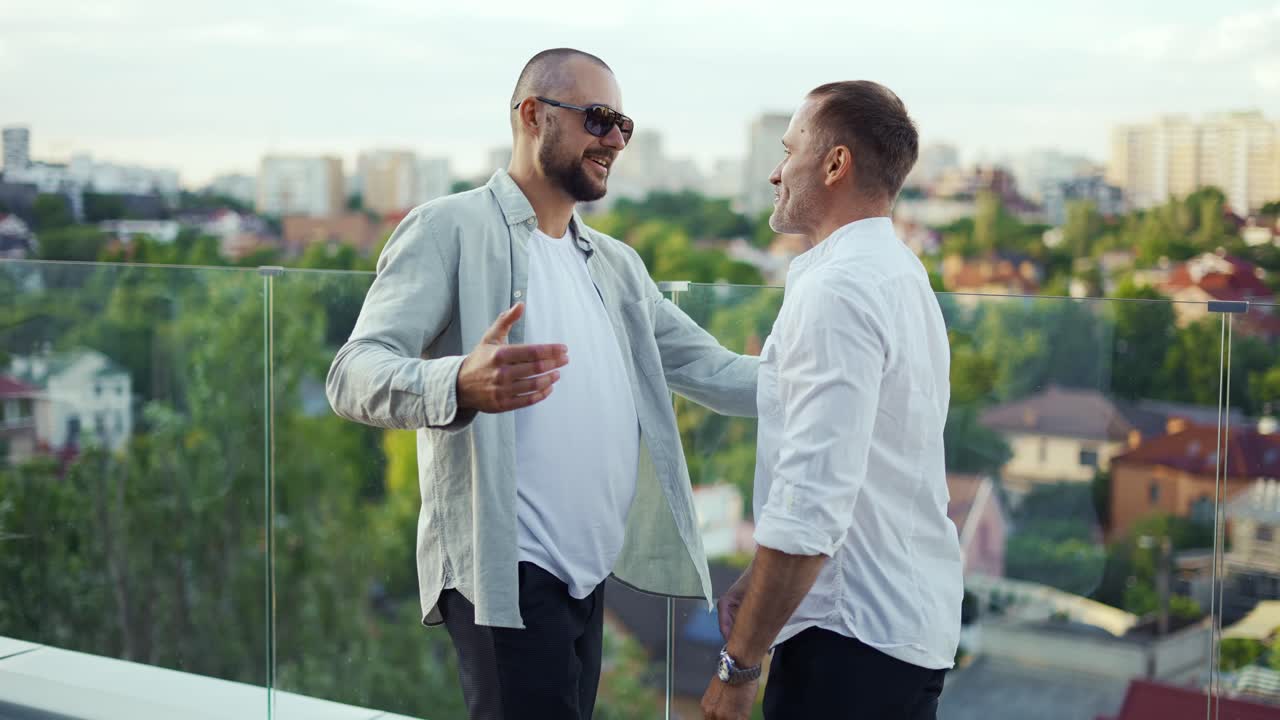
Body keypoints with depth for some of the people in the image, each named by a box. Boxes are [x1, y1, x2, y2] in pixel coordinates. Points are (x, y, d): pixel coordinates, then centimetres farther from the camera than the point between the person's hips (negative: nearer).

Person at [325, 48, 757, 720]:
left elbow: (714, 371, 15)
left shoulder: (617, 265, 18)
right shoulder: (449, 229, -6)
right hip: (505, 569, -7)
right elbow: (353, 375, -17)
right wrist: (459, 385, -38)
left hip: (588, 576, 8)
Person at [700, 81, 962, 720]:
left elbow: (811, 505, -24)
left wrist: (739, 665, -17)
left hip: (852, 643, -9)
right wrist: (757, 581, 17)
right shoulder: (897, 272, 12)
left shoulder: (835, 291, -18)